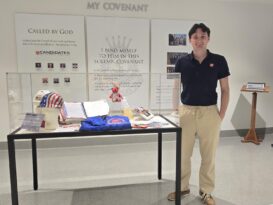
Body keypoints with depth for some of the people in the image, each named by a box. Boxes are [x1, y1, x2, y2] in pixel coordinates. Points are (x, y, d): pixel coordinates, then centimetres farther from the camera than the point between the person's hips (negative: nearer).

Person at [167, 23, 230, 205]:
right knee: (182, 154, 11)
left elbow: (225, 90, 2)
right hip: (186, 112, 1)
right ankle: (183, 187, 32)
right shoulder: (182, 62, 0)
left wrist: (221, 115, -4)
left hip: (209, 112, 0)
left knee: (209, 155, 10)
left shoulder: (219, 61, -2)